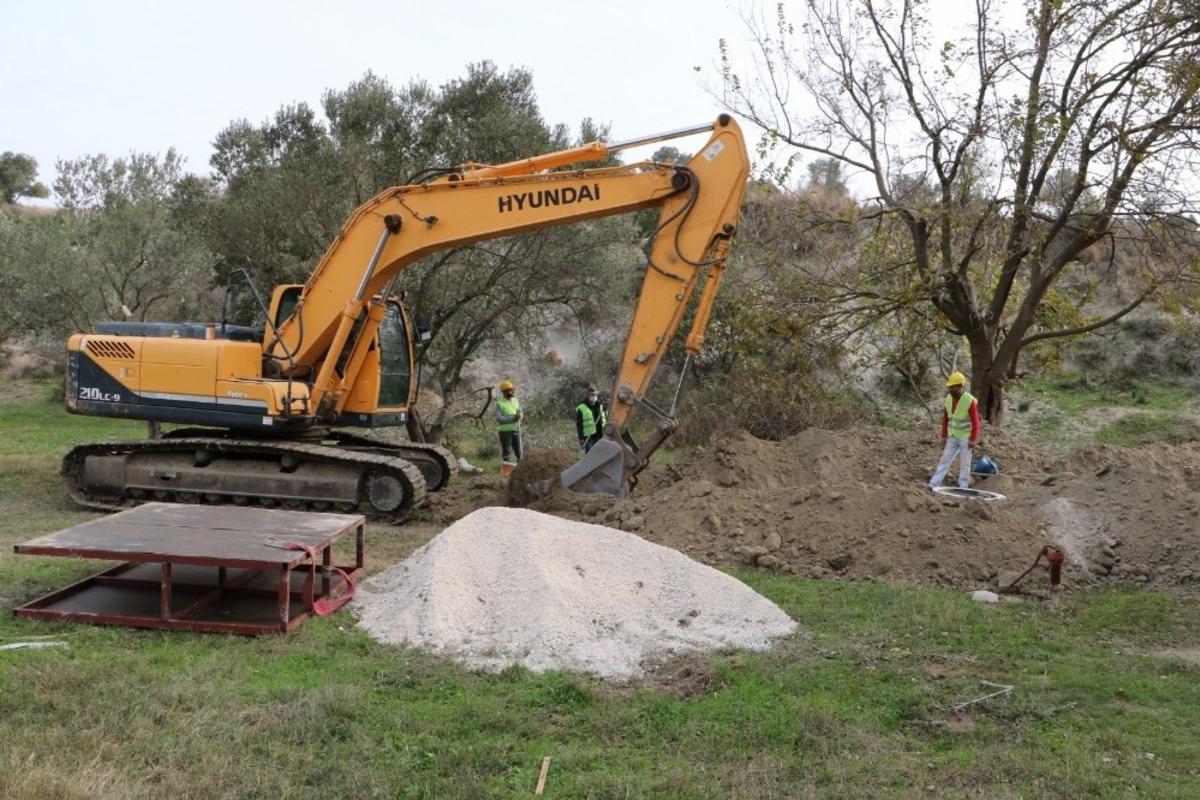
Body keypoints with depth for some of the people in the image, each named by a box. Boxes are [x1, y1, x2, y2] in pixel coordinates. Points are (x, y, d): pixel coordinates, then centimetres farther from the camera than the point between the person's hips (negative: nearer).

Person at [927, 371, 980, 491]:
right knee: (945, 460, 4)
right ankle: (934, 484, 2)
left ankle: (962, 487, 12)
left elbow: (975, 421, -15)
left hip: (965, 437, -5)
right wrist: (944, 435, 11)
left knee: (964, 463, 3)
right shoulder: (948, 399, 2)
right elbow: (945, 419, 10)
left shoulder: (970, 401, -17)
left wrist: (972, 439, -15)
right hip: (952, 437, 5)